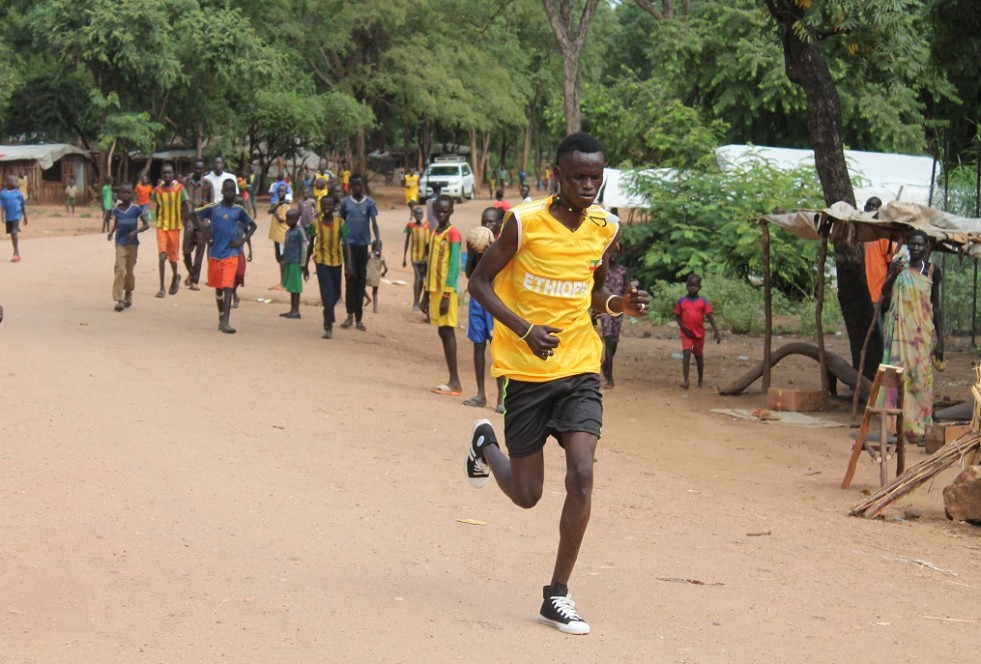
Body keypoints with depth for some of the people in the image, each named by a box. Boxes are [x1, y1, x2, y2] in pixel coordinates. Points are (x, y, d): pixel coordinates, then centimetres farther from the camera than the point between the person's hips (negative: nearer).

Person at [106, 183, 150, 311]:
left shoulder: (136, 209, -6)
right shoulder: (116, 210, 0)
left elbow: (146, 225, -4)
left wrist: (135, 232, -19)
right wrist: (111, 233, -4)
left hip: (133, 243, 0)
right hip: (120, 244, 0)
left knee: (129, 270, 11)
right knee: (119, 269, -13)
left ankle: (128, 294, 34)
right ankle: (119, 299, -16)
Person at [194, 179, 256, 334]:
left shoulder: (238, 210, 3)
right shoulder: (213, 208, -1)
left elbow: (252, 225, 16)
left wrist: (243, 240, 2)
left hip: (231, 255, -1)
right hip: (214, 253, 1)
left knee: (228, 287, -13)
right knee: (218, 288, 14)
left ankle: (225, 322, -19)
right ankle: (221, 317, 31)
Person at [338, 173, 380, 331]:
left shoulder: (369, 203, 2)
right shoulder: (345, 203, 5)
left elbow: (374, 222, -7)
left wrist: (378, 239, -22)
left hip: (363, 244, 0)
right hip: (349, 243, 0)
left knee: (361, 280, 4)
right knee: (350, 278, -6)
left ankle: (358, 318, 8)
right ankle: (350, 314, -3)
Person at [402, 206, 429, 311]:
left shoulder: (427, 225, 4)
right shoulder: (410, 226, 1)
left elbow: (430, 242, 8)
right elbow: (407, 242, 7)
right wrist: (404, 258, 7)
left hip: (425, 256, 3)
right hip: (415, 255, -3)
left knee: (422, 279, 8)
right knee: (417, 277, -15)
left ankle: (418, 302, 21)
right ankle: (415, 303, -14)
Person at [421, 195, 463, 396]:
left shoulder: (453, 233, -10)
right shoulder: (434, 233, 15)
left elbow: (454, 266, -15)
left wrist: (447, 295, -19)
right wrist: (426, 294, 18)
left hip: (447, 291, -8)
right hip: (435, 290, 8)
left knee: (447, 332, -10)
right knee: (443, 332, 7)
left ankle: (455, 382, -10)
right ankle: (452, 380, 9)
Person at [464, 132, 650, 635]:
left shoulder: (605, 228, 3)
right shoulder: (525, 222, -12)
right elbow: (480, 282, -7)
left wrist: (618, 305, -5)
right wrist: (525, 329, -20)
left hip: (579, 369, 3)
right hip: (526, 370, -3)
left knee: (581, 475, -15)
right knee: (526, 494, 6)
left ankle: (557, 596, -3)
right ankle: (484, 443, 42)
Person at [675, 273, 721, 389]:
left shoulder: (703, 302, -4)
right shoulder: (681, 301, -3)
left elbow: (710, 317, -5)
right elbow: (677, 316, 2)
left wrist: (716, 331, -12)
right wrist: (684, 329, -9)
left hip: (699, 333, 1)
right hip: (687, 333, -1)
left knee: (699, 356, 13)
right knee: (686, 354, -17)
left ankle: (700, 380, 28)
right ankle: (686, 381, -22)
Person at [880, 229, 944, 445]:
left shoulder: (932, 270, 5)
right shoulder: (897, 268, 7)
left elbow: (937, 305, 7)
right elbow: (884, 302, 2)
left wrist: (940, 339, 3)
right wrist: (893, 276, -14)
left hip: (923, 332, -1)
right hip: (900, 331, 1)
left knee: (921, 377, -3)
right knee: (900, 375, -3)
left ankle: (921, 429, -2)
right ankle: (902, 426, 0)